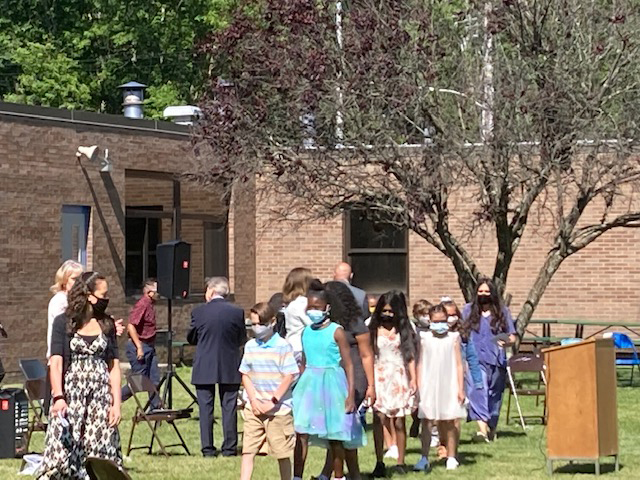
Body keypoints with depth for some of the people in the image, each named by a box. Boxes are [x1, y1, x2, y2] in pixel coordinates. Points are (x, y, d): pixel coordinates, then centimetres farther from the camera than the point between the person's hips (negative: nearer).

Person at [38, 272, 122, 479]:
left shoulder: (107, 324, 11)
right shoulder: (64, 322, 1)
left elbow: (114, 367, 11)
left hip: (101, 396, 3)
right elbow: (56, 362, -6)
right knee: (62, 453, -12)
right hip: (71, 394, -3)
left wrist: (116, 403, 3)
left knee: (99, 457, -1)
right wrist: (58, 397, -18)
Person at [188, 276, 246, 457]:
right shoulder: (237, 312, -5)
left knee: (205, 408, 5)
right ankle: (229, 448, 7)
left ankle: (208, 449, 4)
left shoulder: (198, 312, -7)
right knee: (229, 408, 7)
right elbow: (242, 339, 4)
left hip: (204, 368, -1)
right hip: (229, 368, 1)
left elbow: (191, 338, 4)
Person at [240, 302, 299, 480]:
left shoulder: (282, 347, -7)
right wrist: (254, 400, -4)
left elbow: (289, 376, -10)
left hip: (278, 408, -4)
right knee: (248, 451, -1)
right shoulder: (250, 346, 8)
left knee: (282, 453, 4)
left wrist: (273, 402, -13)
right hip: (253, 408, 4)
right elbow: (245, 375, 10)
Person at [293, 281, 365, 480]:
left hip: (331, 383, -4)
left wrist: (351, 394, -13)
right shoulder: (306, 333, 9)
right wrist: (299, 387, 16)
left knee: (336, 437, 4)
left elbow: (348, 364, -7)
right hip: (309, 383, 4)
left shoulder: (336, 332, -7)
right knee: (301, 432, -8)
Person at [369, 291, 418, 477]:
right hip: (380, 378, -1)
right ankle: (379, 463, -5)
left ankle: (401, 462, 7)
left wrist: (413, 379, 3)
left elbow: (410, 356, 9)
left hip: (399, 378, 1)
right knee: (379, 419, -9)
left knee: (399, 421, 0)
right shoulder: (374, 329, 6)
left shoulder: (404, 329, 9)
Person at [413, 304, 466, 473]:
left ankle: (451, 458, 15)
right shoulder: (424, 338, 2)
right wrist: (418, 387, 0)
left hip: (449, 386, 0)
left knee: (449, 423, 7)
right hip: (429, 387, 0)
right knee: (426, 421, -4)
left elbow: (459, 365, 4)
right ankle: (424, 458, -4)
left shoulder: (453, 338, 2)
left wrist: (461, 388, 1)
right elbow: (419, 364, 4)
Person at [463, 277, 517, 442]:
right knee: (478, 391, -19)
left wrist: (506, 341, -13)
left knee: (494, 393, 8)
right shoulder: (469, 310, 11)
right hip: (476, 359, -1)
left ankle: (492, 428, 24)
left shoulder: (502, 311, 9)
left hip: (496, 359, 1)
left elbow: (512, 337, 8)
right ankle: (482, 428, -31)